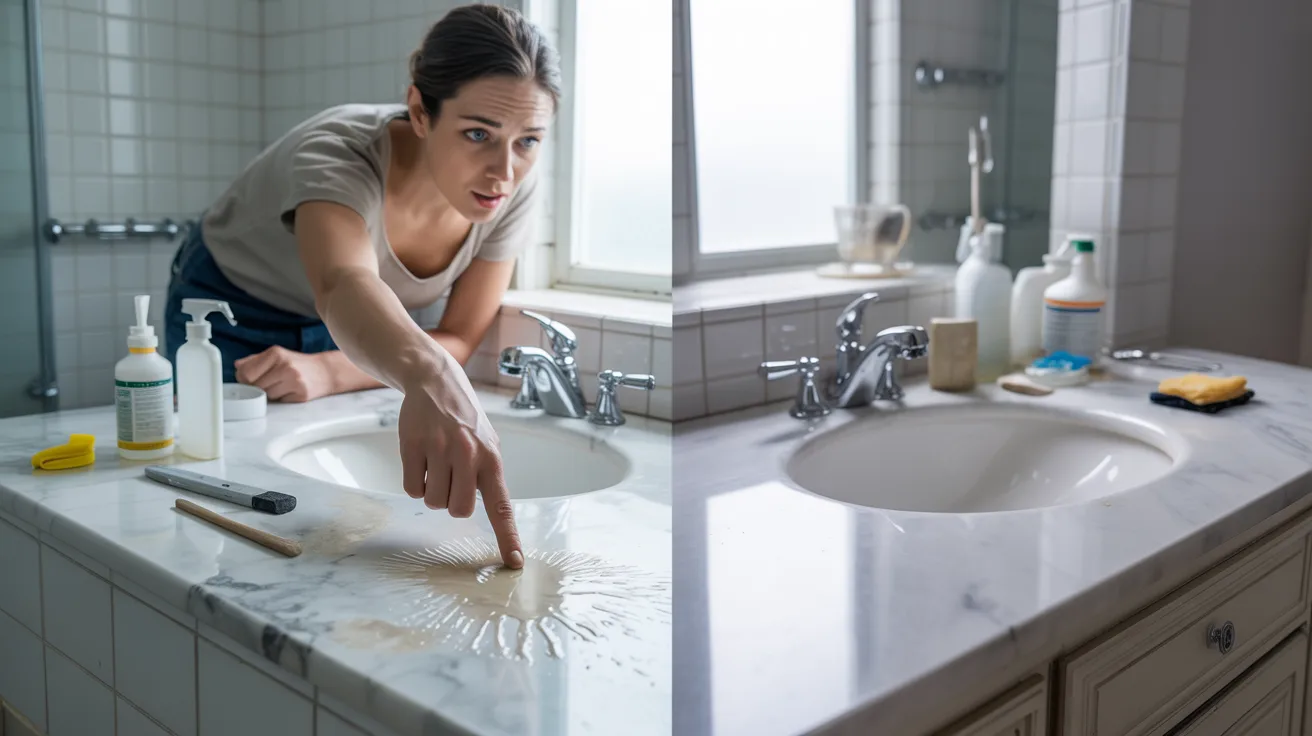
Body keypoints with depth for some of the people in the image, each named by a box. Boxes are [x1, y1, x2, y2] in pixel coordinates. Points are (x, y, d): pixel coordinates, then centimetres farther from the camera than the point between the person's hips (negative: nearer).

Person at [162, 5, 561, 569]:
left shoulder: (515, 191, -25)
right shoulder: (337, 152, -39)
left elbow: (459, 339, -19)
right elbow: (343, 286, -61)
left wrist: (326, 372, -35)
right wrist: (430, 378, -83)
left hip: (339, 335, 4)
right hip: (234, 311, -3)